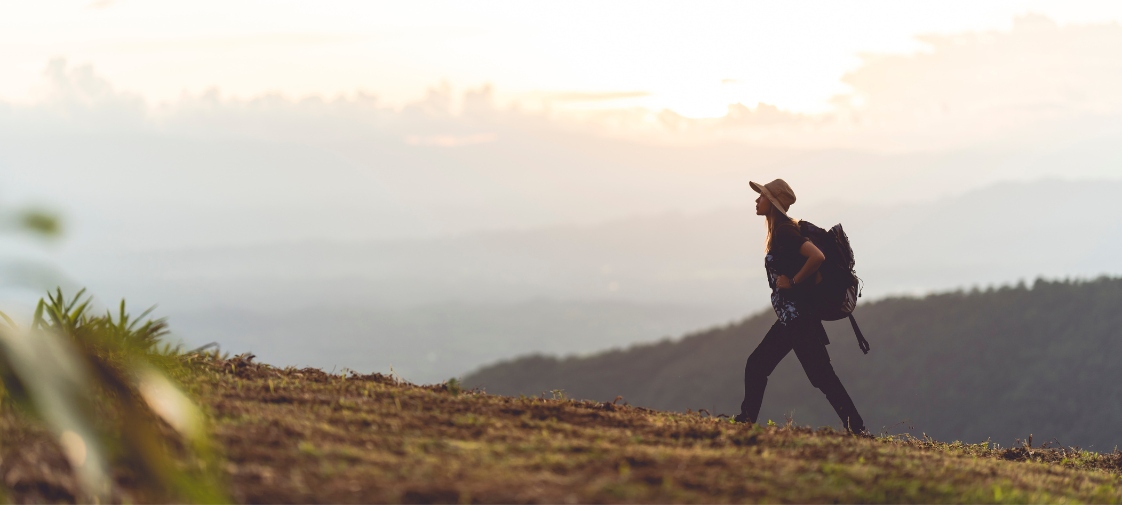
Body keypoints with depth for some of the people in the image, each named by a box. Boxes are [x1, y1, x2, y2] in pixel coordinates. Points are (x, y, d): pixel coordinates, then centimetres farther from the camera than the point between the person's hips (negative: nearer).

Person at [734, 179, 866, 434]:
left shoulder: (785, 231, -15)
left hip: (799, 316, -11)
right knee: (756, 365, 13)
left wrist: (794, 281, -18)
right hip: (789, 317, 11)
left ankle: (856, 429, -11)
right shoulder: (777, 232, 15)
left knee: (821, 374, -11)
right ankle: (745, 421, 19)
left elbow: (817, 257, -28)